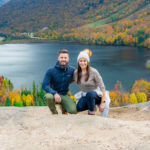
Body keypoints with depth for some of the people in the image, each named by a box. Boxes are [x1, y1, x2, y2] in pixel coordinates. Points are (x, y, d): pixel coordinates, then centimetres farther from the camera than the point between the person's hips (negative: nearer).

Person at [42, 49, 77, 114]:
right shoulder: (51, 71, -11)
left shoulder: (72, 70, -3)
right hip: (53, 93, -2)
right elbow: (45, 85, -16)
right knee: (48, 97, -38)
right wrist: (55, 93, -32)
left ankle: (64, 107, 16)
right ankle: (54, 111, -3)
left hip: (65, 95, 2)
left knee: (73, 111, -23)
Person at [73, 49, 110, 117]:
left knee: (89, 94, -39)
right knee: (79, 107, -27)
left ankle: (91, 112, -13)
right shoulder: (76, 73, -4)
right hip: (84, 95, 4)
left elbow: (102, 87, -16)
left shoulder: (93, 72, -18)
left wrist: (102, 103, -20)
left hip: (96, 94, -3)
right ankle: (93, 104, 4)